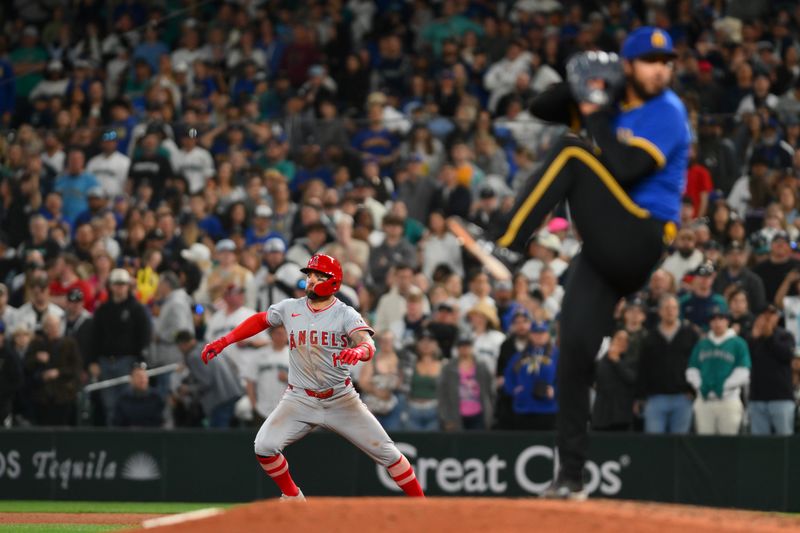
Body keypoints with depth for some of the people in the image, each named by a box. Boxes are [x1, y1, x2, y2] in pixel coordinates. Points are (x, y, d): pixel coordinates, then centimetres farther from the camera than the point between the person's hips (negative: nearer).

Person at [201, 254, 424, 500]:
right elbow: (260, 320, 19)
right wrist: (224, 341, 12)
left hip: (340, 400, -2)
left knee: (385, 451, -4)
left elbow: (368, 346, -27)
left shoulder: (346, 315, -10)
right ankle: (292, 498, 6)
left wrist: (358, 351, -52)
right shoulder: (290, 308, 1)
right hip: (300, 399, 2)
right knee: (264, 446, -17)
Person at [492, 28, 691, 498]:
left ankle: (505, 248, -23)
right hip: (608, 250, 7)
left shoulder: (667, 114, -8)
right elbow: (542, 107, 12)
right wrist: (582, 86, -5)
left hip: (639, 243, -7)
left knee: (573, 154, -19)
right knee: (576, 352, -2)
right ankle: (571, 475, 2)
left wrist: (595, 114, -14)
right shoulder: (614, 101, 14)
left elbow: (625, 170, -22)